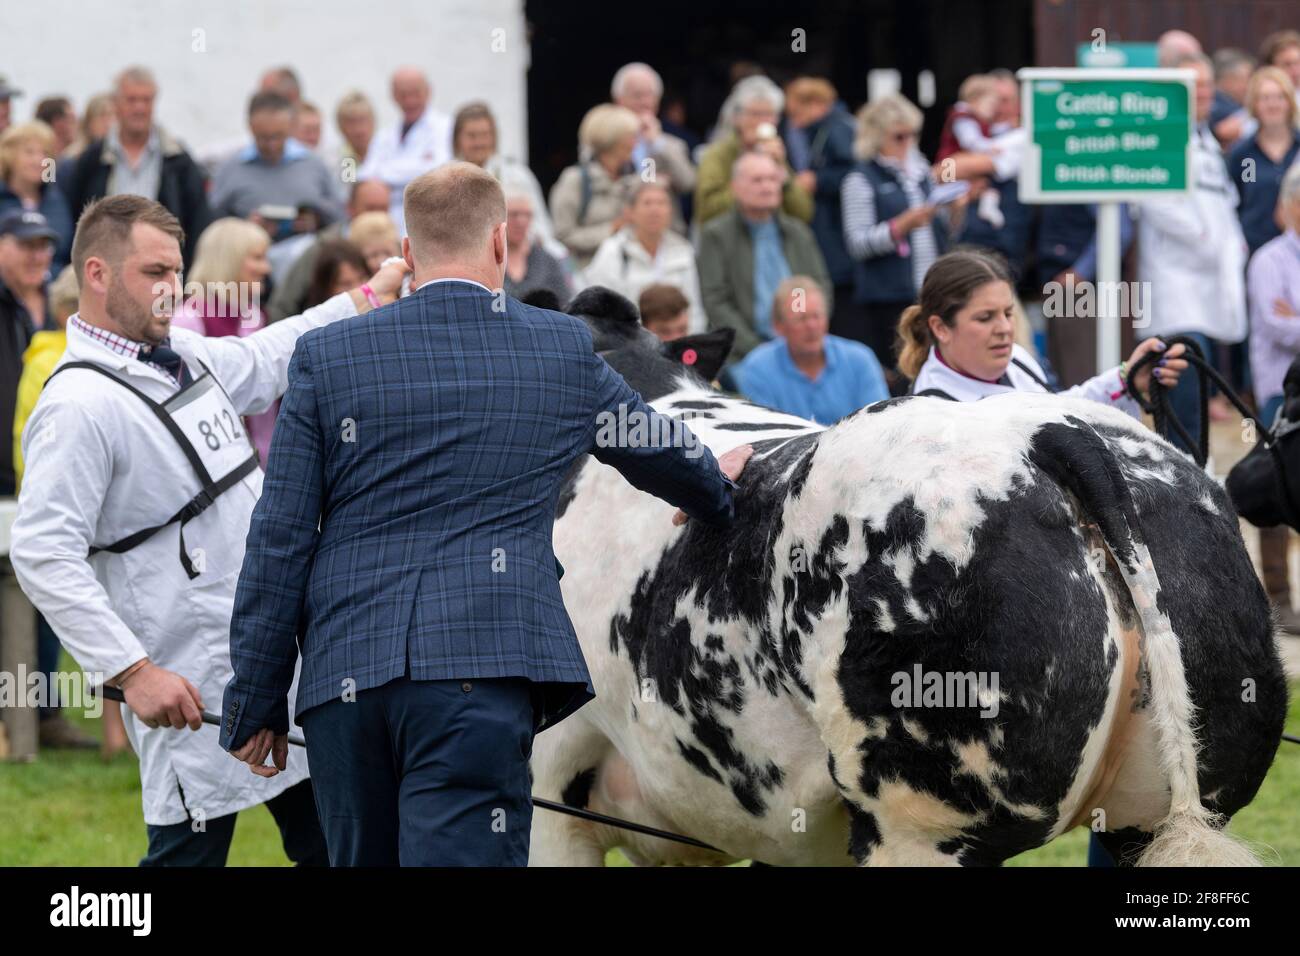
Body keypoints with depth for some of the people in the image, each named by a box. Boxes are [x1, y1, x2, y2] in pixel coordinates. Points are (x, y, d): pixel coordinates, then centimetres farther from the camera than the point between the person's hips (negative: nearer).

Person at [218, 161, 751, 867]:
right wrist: (714, 488, 52)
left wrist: (255, 705, 10)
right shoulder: (563, 351, 8)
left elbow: (279, 542, 4)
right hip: (482, 674, -2)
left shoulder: (327, 358, 5)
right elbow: (663, 453, 28)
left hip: (341, 676, 2)